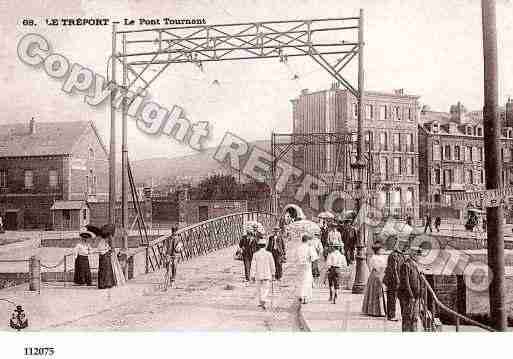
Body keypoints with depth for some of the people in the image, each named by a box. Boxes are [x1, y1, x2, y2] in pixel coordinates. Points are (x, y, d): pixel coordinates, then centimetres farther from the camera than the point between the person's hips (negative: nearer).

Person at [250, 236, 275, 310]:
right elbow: (272, 265, -1)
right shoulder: (269, 254, -7)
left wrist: (252, 275, -2)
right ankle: (264, 303, -11)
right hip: (267, 275, -1)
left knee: (259, 288, 17)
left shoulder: (255, 254, -8)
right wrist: (273, 273, 13)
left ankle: (261, 302, 26)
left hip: (258, 275, 1)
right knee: (266, 289, 5)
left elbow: (253, 265, -7)